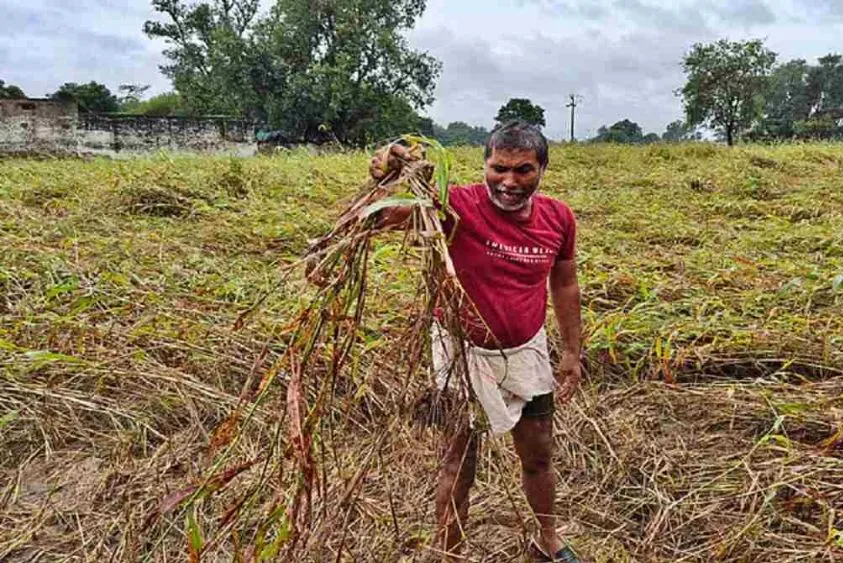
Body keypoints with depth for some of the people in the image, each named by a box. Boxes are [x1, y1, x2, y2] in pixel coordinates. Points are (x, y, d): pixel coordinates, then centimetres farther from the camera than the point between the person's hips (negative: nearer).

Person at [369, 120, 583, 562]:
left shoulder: (558, 218, -7)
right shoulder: (460, 206, -22)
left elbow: (564, 285, 7)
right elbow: (386, 215, -34)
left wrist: (572, 352, 10)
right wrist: (383, 178, -56)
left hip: (527, 352, 4)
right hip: (465, 351, -4)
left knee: (538, 455, 20)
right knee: (459, 464, 9)